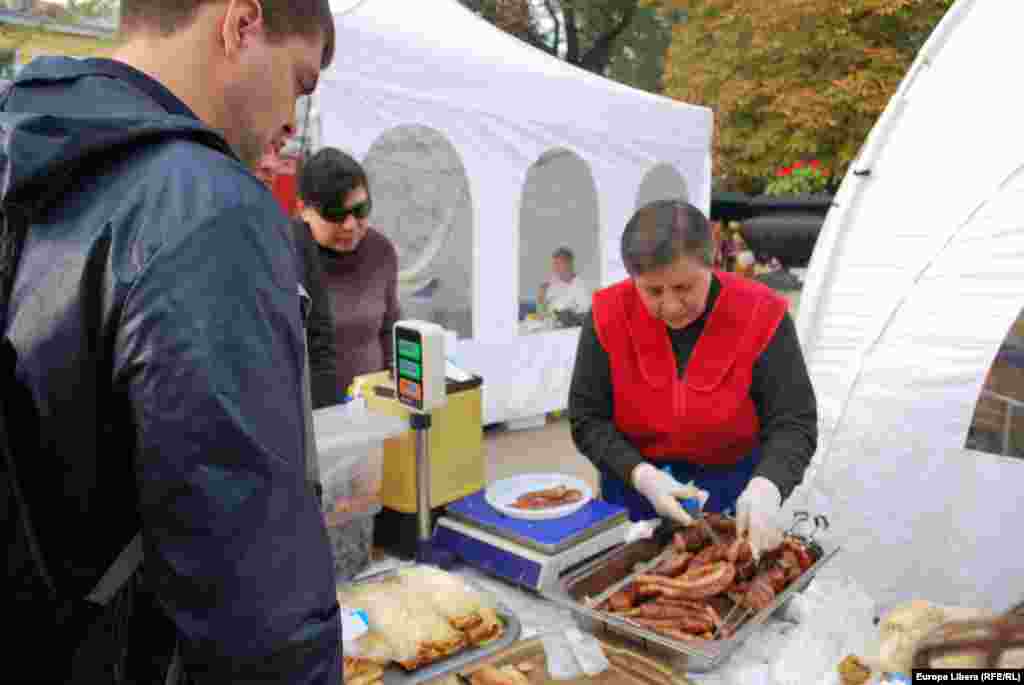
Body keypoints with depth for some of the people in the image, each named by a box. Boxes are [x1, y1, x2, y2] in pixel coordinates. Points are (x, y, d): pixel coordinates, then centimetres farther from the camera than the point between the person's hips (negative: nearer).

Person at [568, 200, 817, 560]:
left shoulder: (760, 316, -18)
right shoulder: (608, 315, -15)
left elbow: (793, 423, -16)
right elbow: (587, 420, -11)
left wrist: (765, 487, -34)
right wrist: (641, 476, -25)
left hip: (733, 492, 0)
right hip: (632, 491, 1)